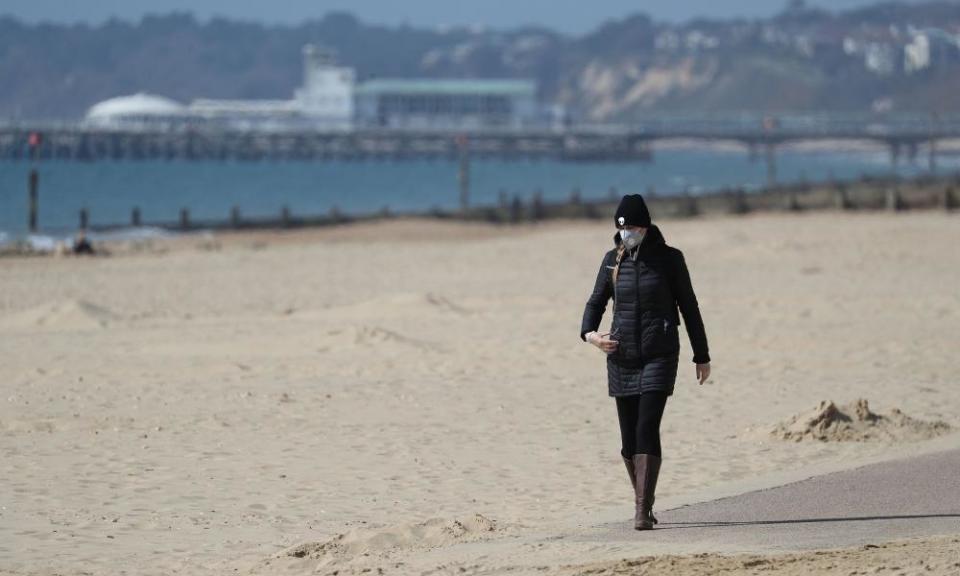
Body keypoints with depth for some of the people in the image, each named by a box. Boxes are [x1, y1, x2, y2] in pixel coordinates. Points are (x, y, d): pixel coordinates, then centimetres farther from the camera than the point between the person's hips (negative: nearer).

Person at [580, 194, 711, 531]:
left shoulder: (668, 259, -2)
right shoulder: (613, 259, 7)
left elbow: (688, 307, 4)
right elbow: (597, 302, 12)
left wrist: (702, 355, 6)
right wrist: (589, 333, -10)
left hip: (659, 356, -4)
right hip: (622, 357, 4)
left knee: (647, 430, -16)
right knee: (629, 438, 6)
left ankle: (642, 511, -20)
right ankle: (644, 502, 25)